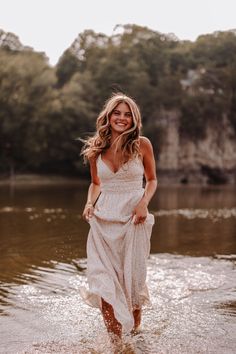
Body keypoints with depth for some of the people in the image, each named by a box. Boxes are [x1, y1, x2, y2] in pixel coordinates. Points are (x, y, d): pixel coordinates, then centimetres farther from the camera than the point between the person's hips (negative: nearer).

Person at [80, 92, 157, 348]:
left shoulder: (142, 144, -2)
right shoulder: (96, 147, 5)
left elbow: (152, 180, 9)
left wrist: (144, 202, -9)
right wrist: (90, 203, -1)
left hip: (133, 217, -2)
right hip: (104, 218, 2)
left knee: (133, 277, 6)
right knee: (104, 281, -6)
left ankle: (135, 332, 31)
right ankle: (115, 340, 7)